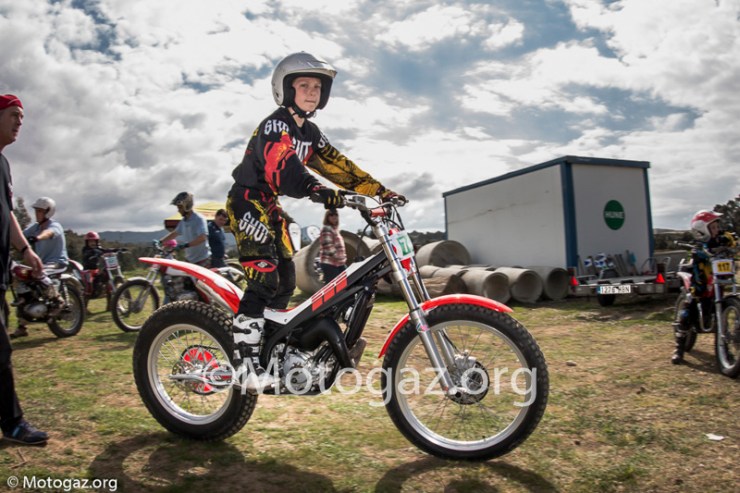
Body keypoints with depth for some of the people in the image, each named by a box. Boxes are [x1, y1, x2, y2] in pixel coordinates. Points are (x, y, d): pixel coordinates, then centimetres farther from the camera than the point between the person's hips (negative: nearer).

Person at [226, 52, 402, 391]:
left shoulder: (310, 132, 11)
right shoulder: (275, 125, -17)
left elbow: (337, 165, 7)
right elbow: (282, 166, -35)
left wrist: (379, 190, -1)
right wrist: (321, 193, -51)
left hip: (271, 206, 9)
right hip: (247, 203, -9)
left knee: (286, 280, 8)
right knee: (265, 278, -21)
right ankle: (247, 362, -19)